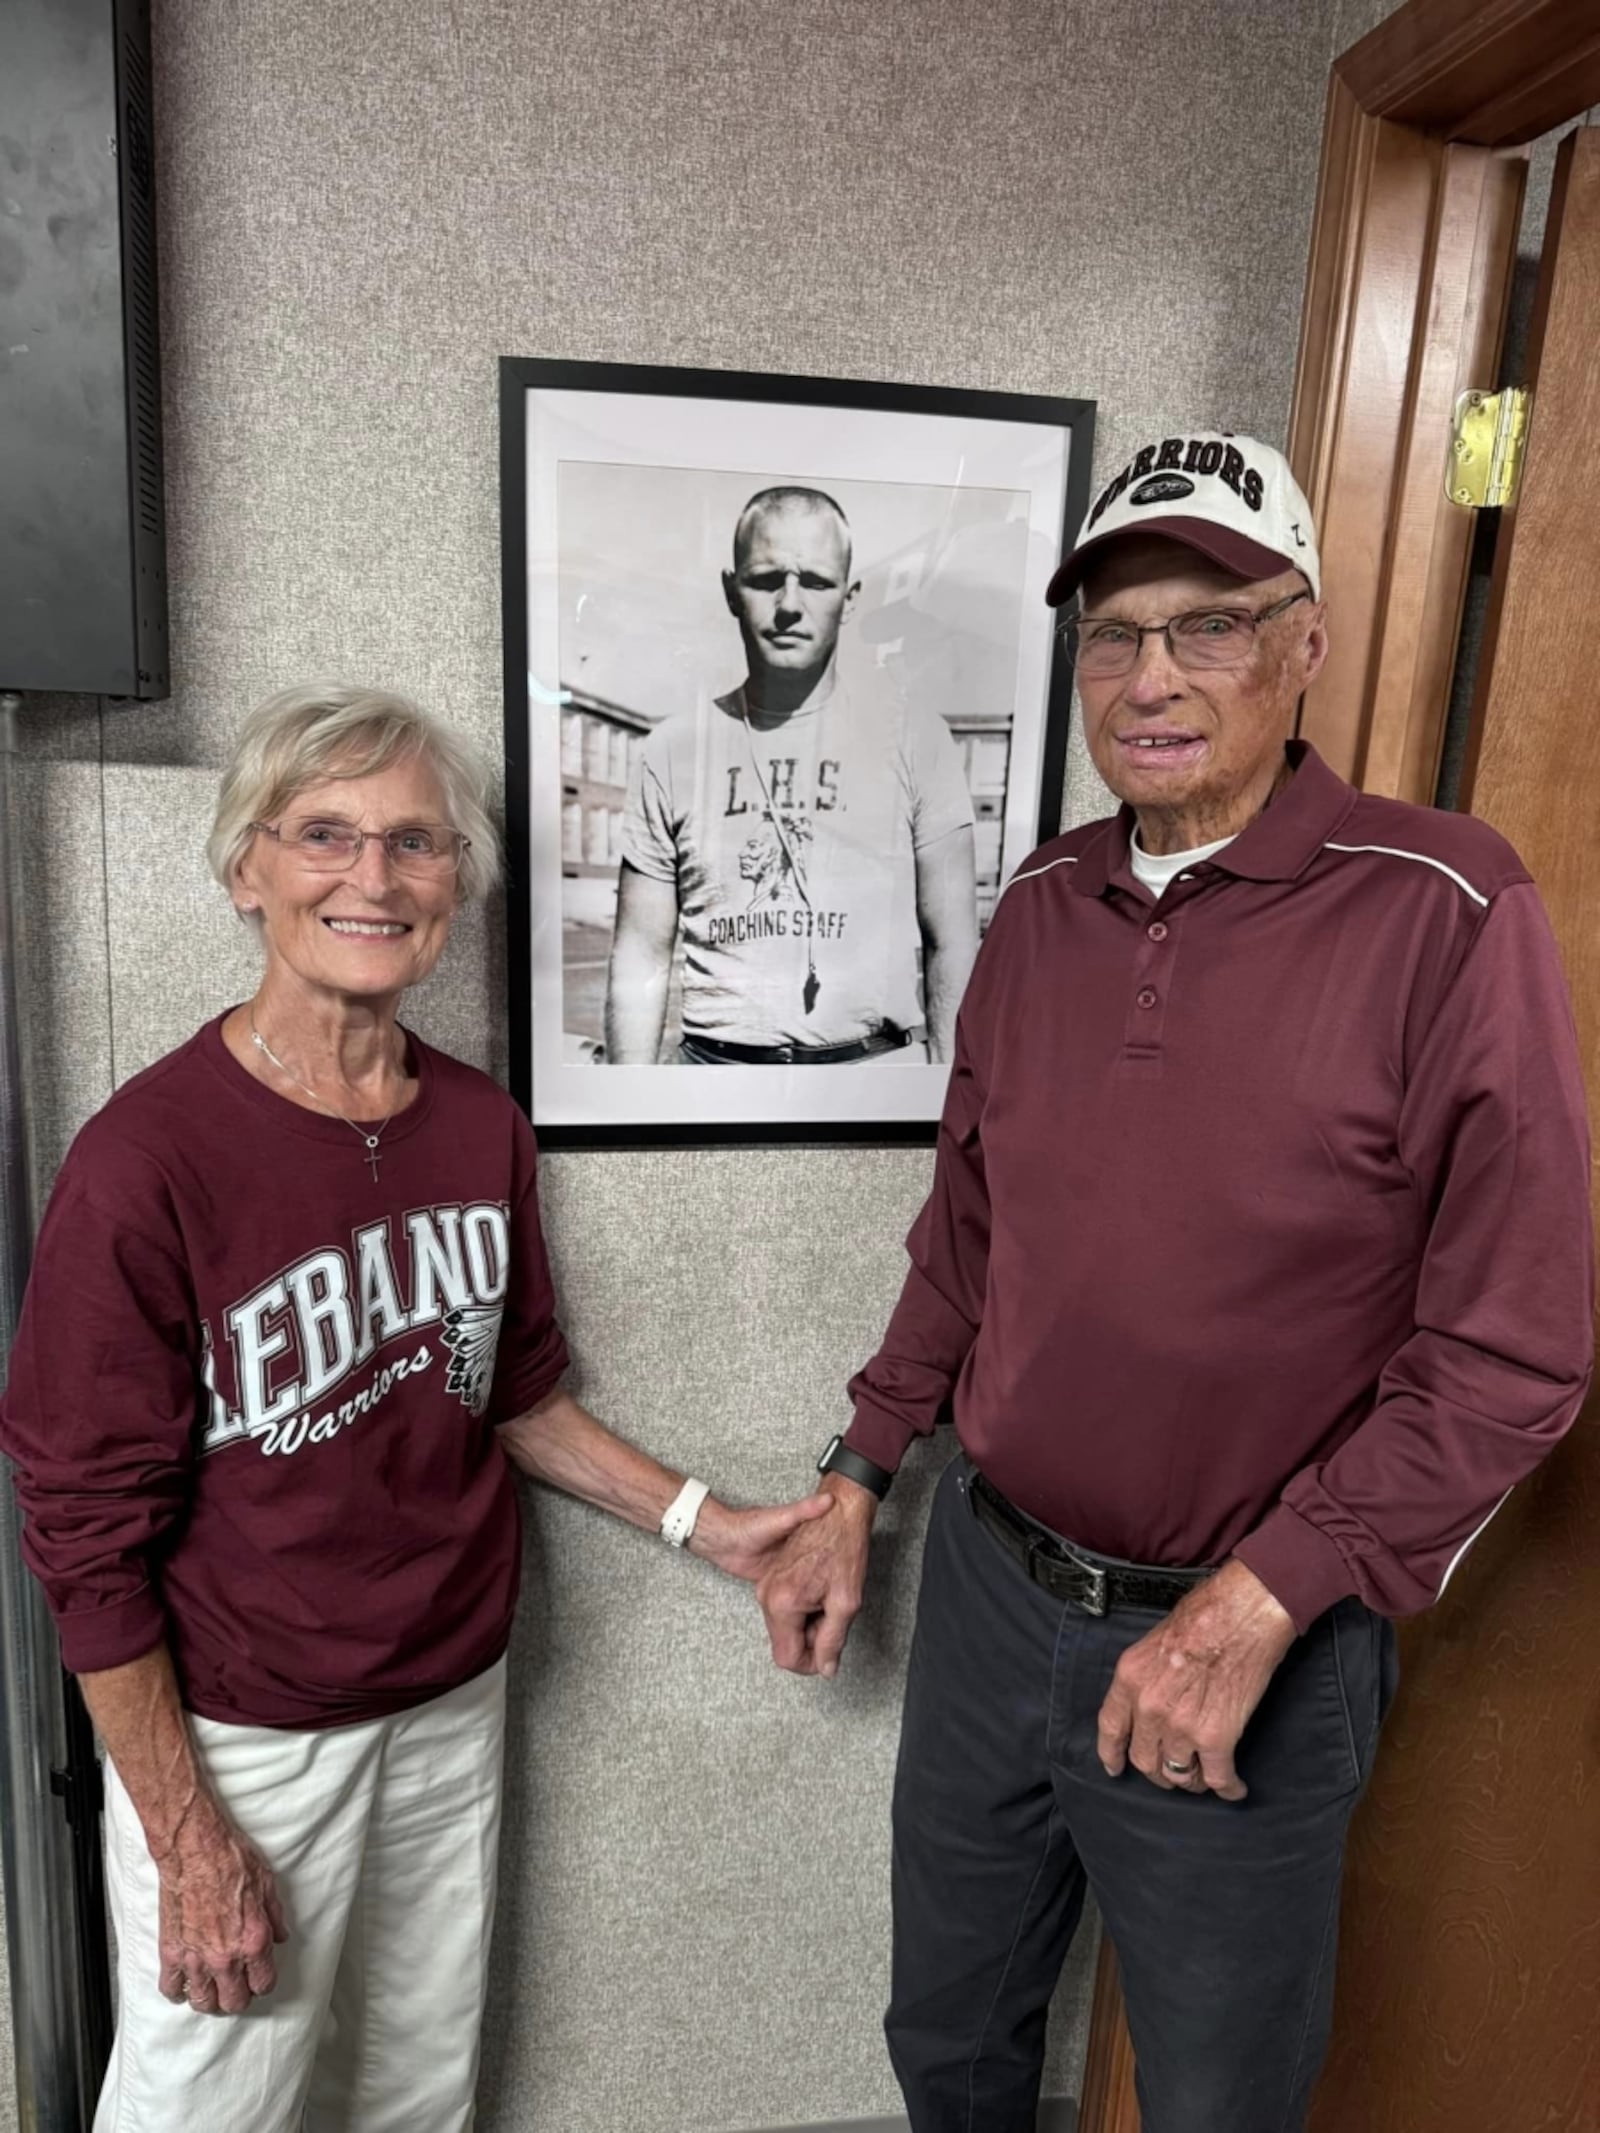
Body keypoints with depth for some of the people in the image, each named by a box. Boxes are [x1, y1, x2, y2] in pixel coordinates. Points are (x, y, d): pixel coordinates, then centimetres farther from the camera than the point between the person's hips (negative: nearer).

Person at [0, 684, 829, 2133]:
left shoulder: (484, 1127, -4)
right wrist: (188, 1839, -10)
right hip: (236, 1739, -4)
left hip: (458, 1700, 5)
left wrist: (702, 1522, 1)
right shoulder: (149, 1157, -21)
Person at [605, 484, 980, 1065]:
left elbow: (952, 944, 1)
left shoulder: (914, 738, 1)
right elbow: (642, 960, 6)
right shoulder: (672, 752, 5)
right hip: (713, 1061, 1)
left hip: (875, 1060, -1)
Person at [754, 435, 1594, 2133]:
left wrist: (1251, 1611, -18)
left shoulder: (1443, 916, -16)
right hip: (987, 1584, 5)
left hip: (1256, 1643, -4)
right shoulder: (1039, 909, 0)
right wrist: (856, 1488, 9)